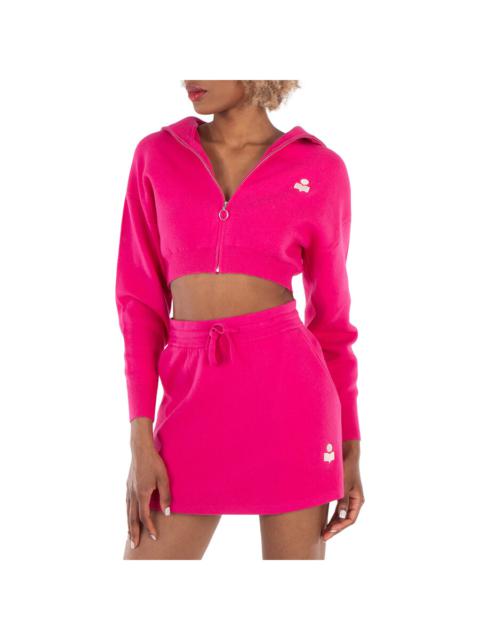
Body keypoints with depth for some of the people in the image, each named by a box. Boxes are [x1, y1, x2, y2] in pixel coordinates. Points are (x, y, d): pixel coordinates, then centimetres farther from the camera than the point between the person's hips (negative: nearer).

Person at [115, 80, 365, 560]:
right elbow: (140, 299, 4)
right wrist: (141, 440, -4)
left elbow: (330, 315, 8)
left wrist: (350, 451, 6)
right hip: (194, 401, 2)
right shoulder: (157, 156, 8)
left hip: (288, 390, -2)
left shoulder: (319, 169, 4)